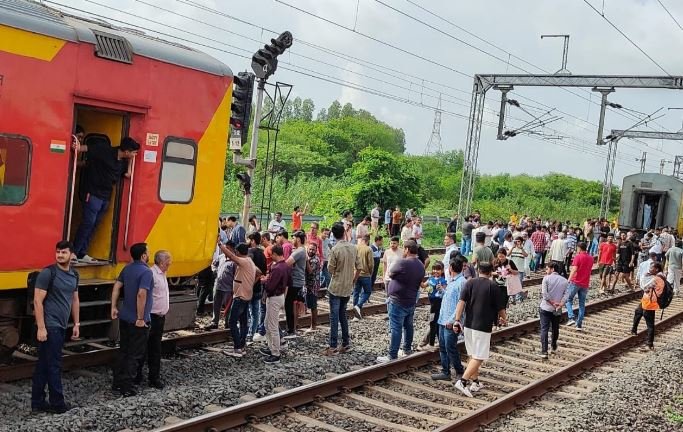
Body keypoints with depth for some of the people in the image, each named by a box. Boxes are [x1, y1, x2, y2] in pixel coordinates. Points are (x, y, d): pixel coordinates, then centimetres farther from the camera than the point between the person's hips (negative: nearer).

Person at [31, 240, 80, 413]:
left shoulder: (74, 275, 10)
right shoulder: (48, 273, -12)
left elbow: (75, 300, 19)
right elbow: (37, 301, -14)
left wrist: (76, 324, 17)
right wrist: (41, 327, -19)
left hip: (61, 326, 7)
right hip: (49, 326, -7)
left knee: (44, 365, 12)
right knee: (54, 365, 0)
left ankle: (37, 402, 18)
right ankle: (57, 403, 10)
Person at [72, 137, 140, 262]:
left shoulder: (123, 161, 7)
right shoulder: (105, 151, -14)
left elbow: (127, 175, 14)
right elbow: (88, 148, -17)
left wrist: (130, 161, 4)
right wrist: (78, 148, -37)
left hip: (105, 197, 8)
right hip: (93, 194, -8)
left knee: (94, 225, 9)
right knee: (88, 222, -9)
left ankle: (82, 253, 16)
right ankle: (74, 253, -1)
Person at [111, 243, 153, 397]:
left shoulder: (127, 268, 7)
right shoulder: (146, 272, -19)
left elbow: (117, 287, 8)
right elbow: (141, 294, -27)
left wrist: (114, 307, 13)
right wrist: (141, 318, -22)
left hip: (124, 317, 8)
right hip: (138, 320, -8)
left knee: (123, 351, 17)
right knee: (135, 354, 1)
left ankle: (117, 382, 23)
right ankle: (126, 388, 4)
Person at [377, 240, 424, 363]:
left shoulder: (402, 263, -20)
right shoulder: (421, 266, 5)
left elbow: (391, 274, -6)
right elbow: (418, 283, 12)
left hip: (398, 302, -8)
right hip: (411, 301, 8)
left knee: (396, 328, -5)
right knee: (408, 325, 20)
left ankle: (392, 356, -3)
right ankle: (407, 349, 32)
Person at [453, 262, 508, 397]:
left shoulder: (470, 283, 3)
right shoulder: (493, 286, -5)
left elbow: (461, 302, -7)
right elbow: (500, 308, 1)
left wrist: (457, 320, -7)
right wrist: (504, 319, 22)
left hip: (468, 325, 5)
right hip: (483, 326, -5)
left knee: (473, 355, 17)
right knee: (479, 357, -3)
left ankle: (475, 382, 24)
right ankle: (462, 381, -16)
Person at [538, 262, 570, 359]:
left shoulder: (546, 278, -8)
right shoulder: (565, 281, 5)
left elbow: (544, 294, -16)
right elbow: (566, 295, -6)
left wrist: (553, 303, -10)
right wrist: (560, 304, -13)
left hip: (545, 308, -4)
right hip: (557, 310, 4)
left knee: (544, 329, -3)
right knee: (555, 328, 20)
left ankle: (544, 351, -11)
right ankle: (553, 346, 40)